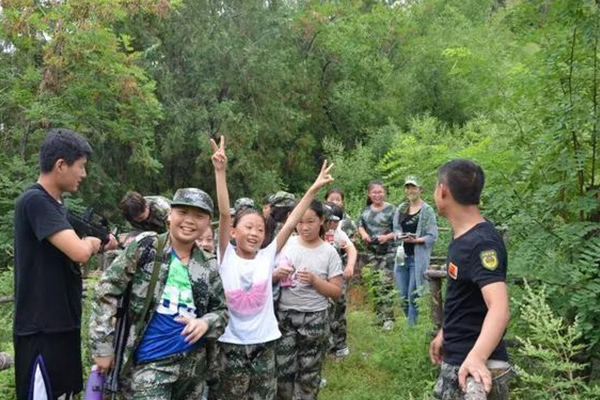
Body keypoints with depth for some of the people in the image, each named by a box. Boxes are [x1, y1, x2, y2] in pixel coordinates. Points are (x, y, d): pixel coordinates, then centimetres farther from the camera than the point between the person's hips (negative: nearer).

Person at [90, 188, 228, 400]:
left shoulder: (208, 266, 5)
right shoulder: (146, 247, -6)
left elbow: (222, 310, 12)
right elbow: (106, 292, -6)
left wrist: (205, 323, -11)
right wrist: (103, 346, -8)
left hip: (193, 362, 5)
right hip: (150, 362, -4)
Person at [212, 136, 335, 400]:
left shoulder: (267, 256, -2)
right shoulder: (227, 257, -7)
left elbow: (290, 225, -5)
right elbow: (224, 214, -17)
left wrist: (314, 189, -9)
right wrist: (220, 171, -26)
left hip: (264, 344, 2)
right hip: (232, 345, -2)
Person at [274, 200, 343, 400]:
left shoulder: (329, 252, -6)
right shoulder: (286, 244, 0)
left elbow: (336, 292, -5)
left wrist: (314, 280, -20)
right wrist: (277, 274, -16)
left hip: (314, 319, -1)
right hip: (284, 315, 1)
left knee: (308, 373, 9)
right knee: (283, 369, 5)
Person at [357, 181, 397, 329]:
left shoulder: (390, 209, -6)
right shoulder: (366, 210, 9)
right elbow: (361, 225, 22)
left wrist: (387, 237, -21)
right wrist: (363, 233, 2)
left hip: (388, 252, -6)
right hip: (372, 252, 6)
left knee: (386, 284, -9)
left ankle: (388, 318, -1)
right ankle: (378, 316, 21)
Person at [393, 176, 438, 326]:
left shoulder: (427, 210, -5)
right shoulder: (401, 208, 11)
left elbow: (432, 236, -8)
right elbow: (396, 228, 16)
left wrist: (415, 240, -22)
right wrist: (399, 235, -6)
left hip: (418, 258, -5)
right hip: (402, 256, 5)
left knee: (413, 296, -5)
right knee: (403, 296, 10)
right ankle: (409, 323, 26)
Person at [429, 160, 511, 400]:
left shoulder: (481, 243, -24)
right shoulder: (463, 236, 6)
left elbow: (499, 308, -37)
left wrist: (476, 356, -50)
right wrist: (444, 334, 22)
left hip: (474, 370, -9)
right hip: (455, 361, 9)